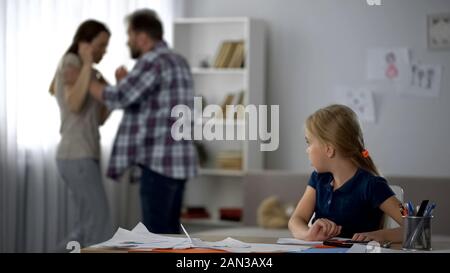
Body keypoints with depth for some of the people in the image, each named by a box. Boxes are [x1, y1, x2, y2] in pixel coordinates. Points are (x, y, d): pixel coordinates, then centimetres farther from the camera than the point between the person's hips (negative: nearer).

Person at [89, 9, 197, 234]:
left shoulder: (152, 61, -13)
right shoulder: (178, 62, 18)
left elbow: (117, 98, -18)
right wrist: (127, 82, 22)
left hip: (159, 161, -10)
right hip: (178, 159, 10)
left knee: (156, 234, -6)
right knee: (169, 231, 12)